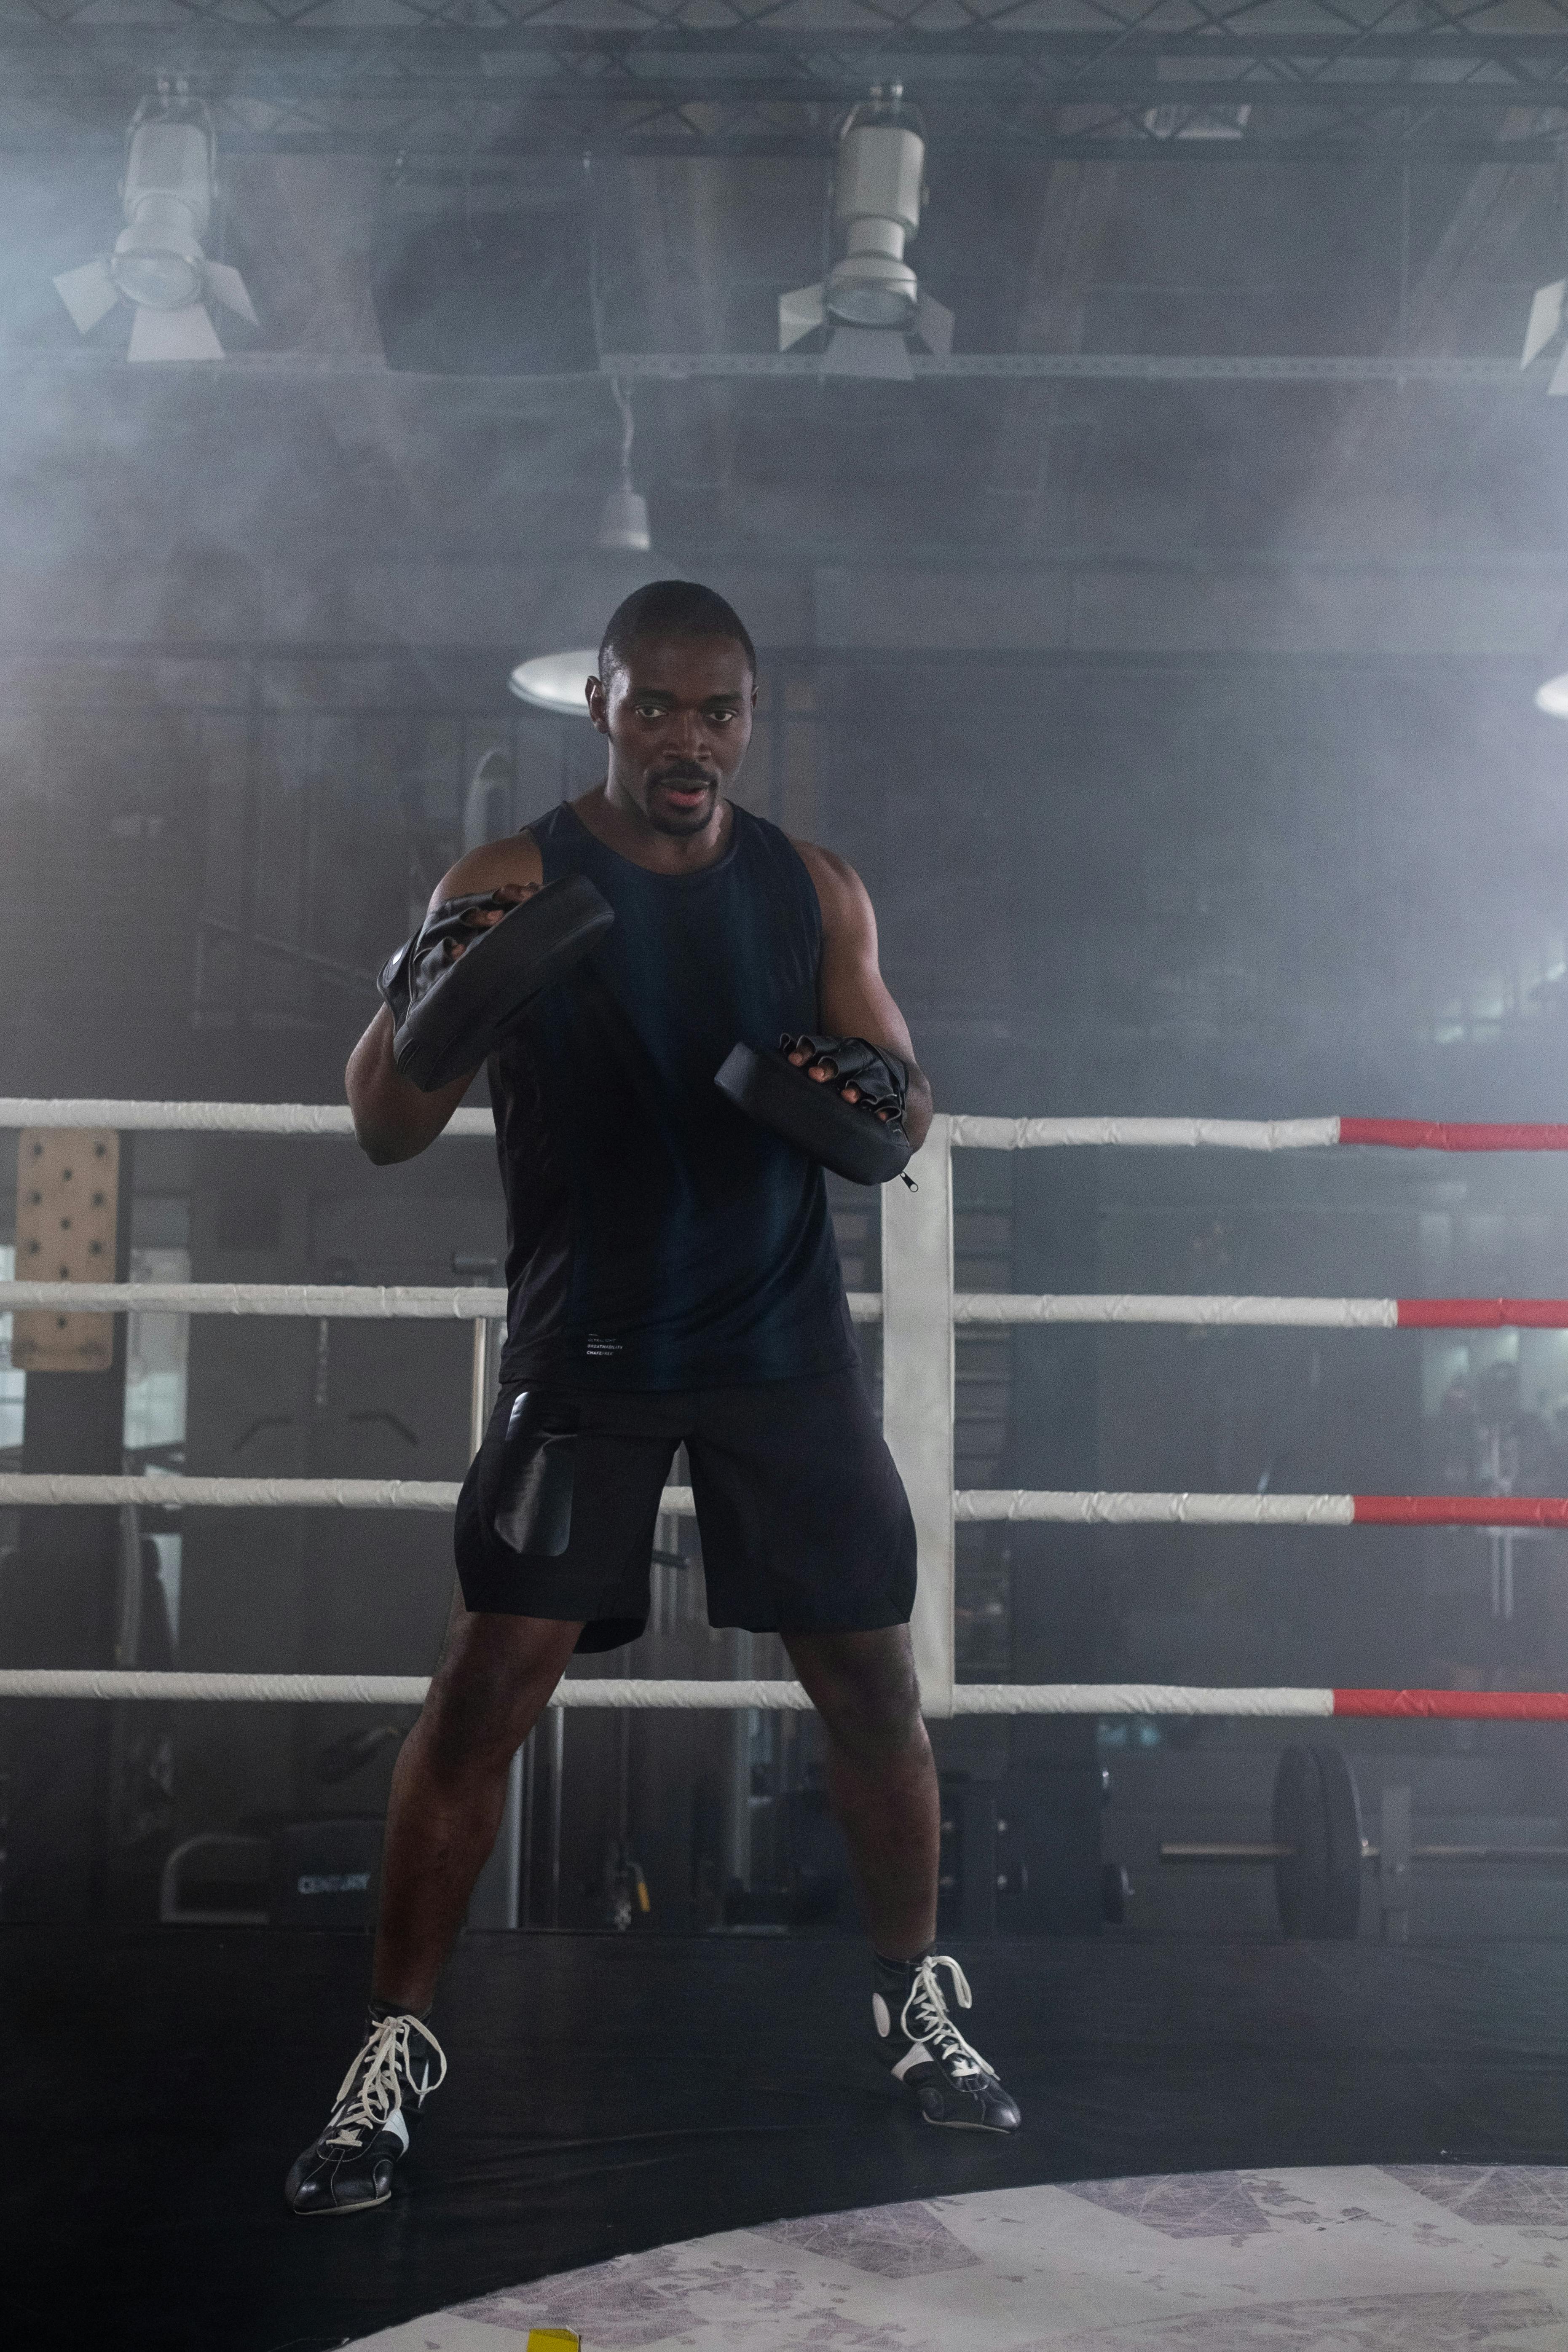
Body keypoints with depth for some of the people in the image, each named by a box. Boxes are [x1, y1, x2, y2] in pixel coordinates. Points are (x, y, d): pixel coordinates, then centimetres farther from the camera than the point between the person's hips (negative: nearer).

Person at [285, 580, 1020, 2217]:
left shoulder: (814, 892, 5)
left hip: (782, 1342, 3)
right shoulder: (511, 885, -5)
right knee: (486, 1685, -9)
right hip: (586, 1345, -2)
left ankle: (913, 1998, 26)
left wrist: (865, 1099, -20)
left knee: (872, 1679, 4)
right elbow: (384, 1131, -11)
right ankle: (395, 2047, 7)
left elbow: (907, 1108, 5)